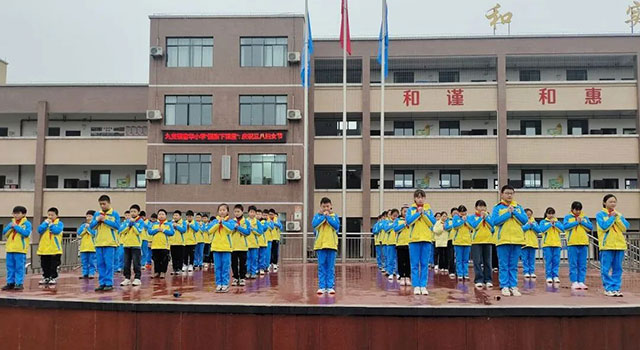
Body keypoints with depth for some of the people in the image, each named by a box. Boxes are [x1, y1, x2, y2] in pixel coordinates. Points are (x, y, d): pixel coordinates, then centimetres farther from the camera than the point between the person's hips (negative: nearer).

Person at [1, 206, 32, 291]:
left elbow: (26, 233, -16)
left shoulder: (27, 223, -2)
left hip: (20, 249, -6)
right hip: (10, 248, 6)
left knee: (19, 267, -3)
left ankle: (19, 283, 2)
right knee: (10, 267, 9)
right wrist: (10, 226, -6)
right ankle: (10, 283, 17)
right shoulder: (11, 223, 15)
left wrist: (16, 227, -14)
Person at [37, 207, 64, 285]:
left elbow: (57, 231, -18)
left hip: (55, 249, -4)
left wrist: (51, 224, -12)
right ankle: (46, 277, 21)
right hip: (44, 248, 4)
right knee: (45, 265, 11)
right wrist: (46, 223, -10)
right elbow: (39, 230, -4)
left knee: (53, 265, 2)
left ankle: (52, 277, 10)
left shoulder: (59, 223, -1)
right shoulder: (45, 222, 11)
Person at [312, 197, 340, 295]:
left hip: (332, 245, 0)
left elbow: (336, 226, -8)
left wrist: (327, 216, -9)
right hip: (320, 245, 0)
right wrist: (323, 215, -9)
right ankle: (322, 287, 5)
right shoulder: (317, 215, 7)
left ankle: (330, 287, 7)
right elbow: (314, 224, -10)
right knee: (321, 267, 2)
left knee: (331, 267, 3)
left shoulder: (334, 216, 8)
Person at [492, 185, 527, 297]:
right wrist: (508, 213, -12)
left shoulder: (518, 207, 12)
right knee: (503, 266, 0)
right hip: (503, 240, -3)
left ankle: (513, 286, 12)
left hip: (517, 240, 3)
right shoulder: (497, 207, 2)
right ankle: (505, 287, 5)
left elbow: (525, 220, 2)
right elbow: (495, 221, -11)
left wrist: (514, 212, -8)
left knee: (513, 266, 7)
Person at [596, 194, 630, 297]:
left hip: (620, 245, 4)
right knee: (606, 269, -4)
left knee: (617, 269, 5)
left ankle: (616, 288, 10)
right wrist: (612, 217, -7)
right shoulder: (600, 214, 1)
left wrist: (617, 217, -6)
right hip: (606, 245, -4)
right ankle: (609, 288, 2)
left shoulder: (619, 214, 14)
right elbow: (604, 227, -13)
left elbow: (625, 227, 2)